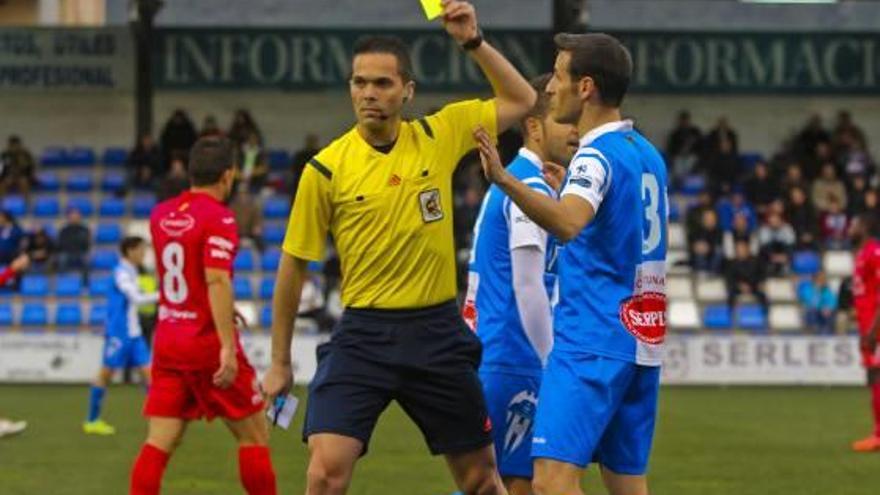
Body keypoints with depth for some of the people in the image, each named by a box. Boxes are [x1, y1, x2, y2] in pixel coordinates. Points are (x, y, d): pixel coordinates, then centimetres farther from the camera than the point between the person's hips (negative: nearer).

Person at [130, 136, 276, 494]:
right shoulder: (218, 218, -13)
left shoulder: (161, 215, 10)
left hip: (167, 341, 6)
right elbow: (216, 279, -24)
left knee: (159, 442, 2)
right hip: (208, 342, -6)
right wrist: (228, 347, -28)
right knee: (254, 435, 7)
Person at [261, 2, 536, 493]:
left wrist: (474, 41, -1)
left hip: (437, 332, 2)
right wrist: (280, 362, 7)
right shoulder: (326, 169, -5)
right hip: (363, 336, -2)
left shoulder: (439, 135, 2)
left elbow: (521, 100, 13)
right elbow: (293, 267, 4)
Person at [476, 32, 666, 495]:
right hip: (642, 342, 9)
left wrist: (504, 180, -46)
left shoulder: (598, 156, -13)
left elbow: (568, 223, -34)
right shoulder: (647, 154, 14)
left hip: (591, 343, -9)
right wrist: (566, 186, 34)